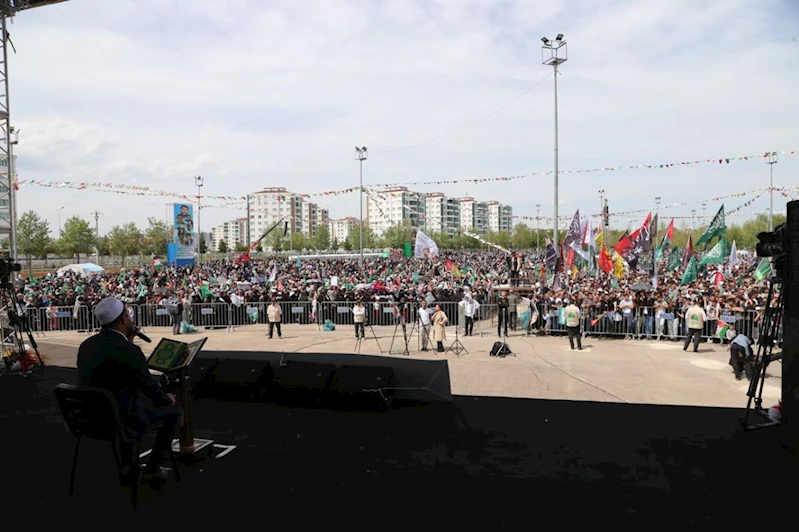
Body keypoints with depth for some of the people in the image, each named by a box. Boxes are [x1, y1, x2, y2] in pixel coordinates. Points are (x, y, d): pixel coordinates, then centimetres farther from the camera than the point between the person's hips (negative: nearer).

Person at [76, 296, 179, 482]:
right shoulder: (129, 350, -23)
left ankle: (127, 467, 35)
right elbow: (150, 388, -13)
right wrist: (167, 398, 7)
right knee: (172, 410, 12)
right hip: (120, 421, -7)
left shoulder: (86, 345, 1)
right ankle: (158, 463, 25)